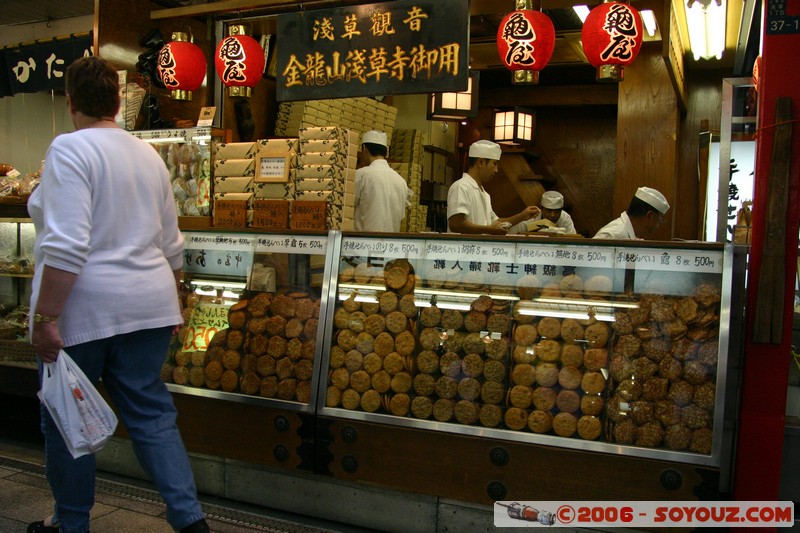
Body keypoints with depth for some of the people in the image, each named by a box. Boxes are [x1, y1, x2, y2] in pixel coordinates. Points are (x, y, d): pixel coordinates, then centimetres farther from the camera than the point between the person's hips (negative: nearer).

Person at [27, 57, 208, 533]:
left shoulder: (70, 148, -11)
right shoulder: (149, 154, 10)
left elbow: (66, 246, -21)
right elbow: (171, 246, 13)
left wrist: (46, 318, -18)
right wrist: (171, 303, 23)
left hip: (84, 310, -6)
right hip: (148, 305, 6)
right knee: (152, 413, 12)